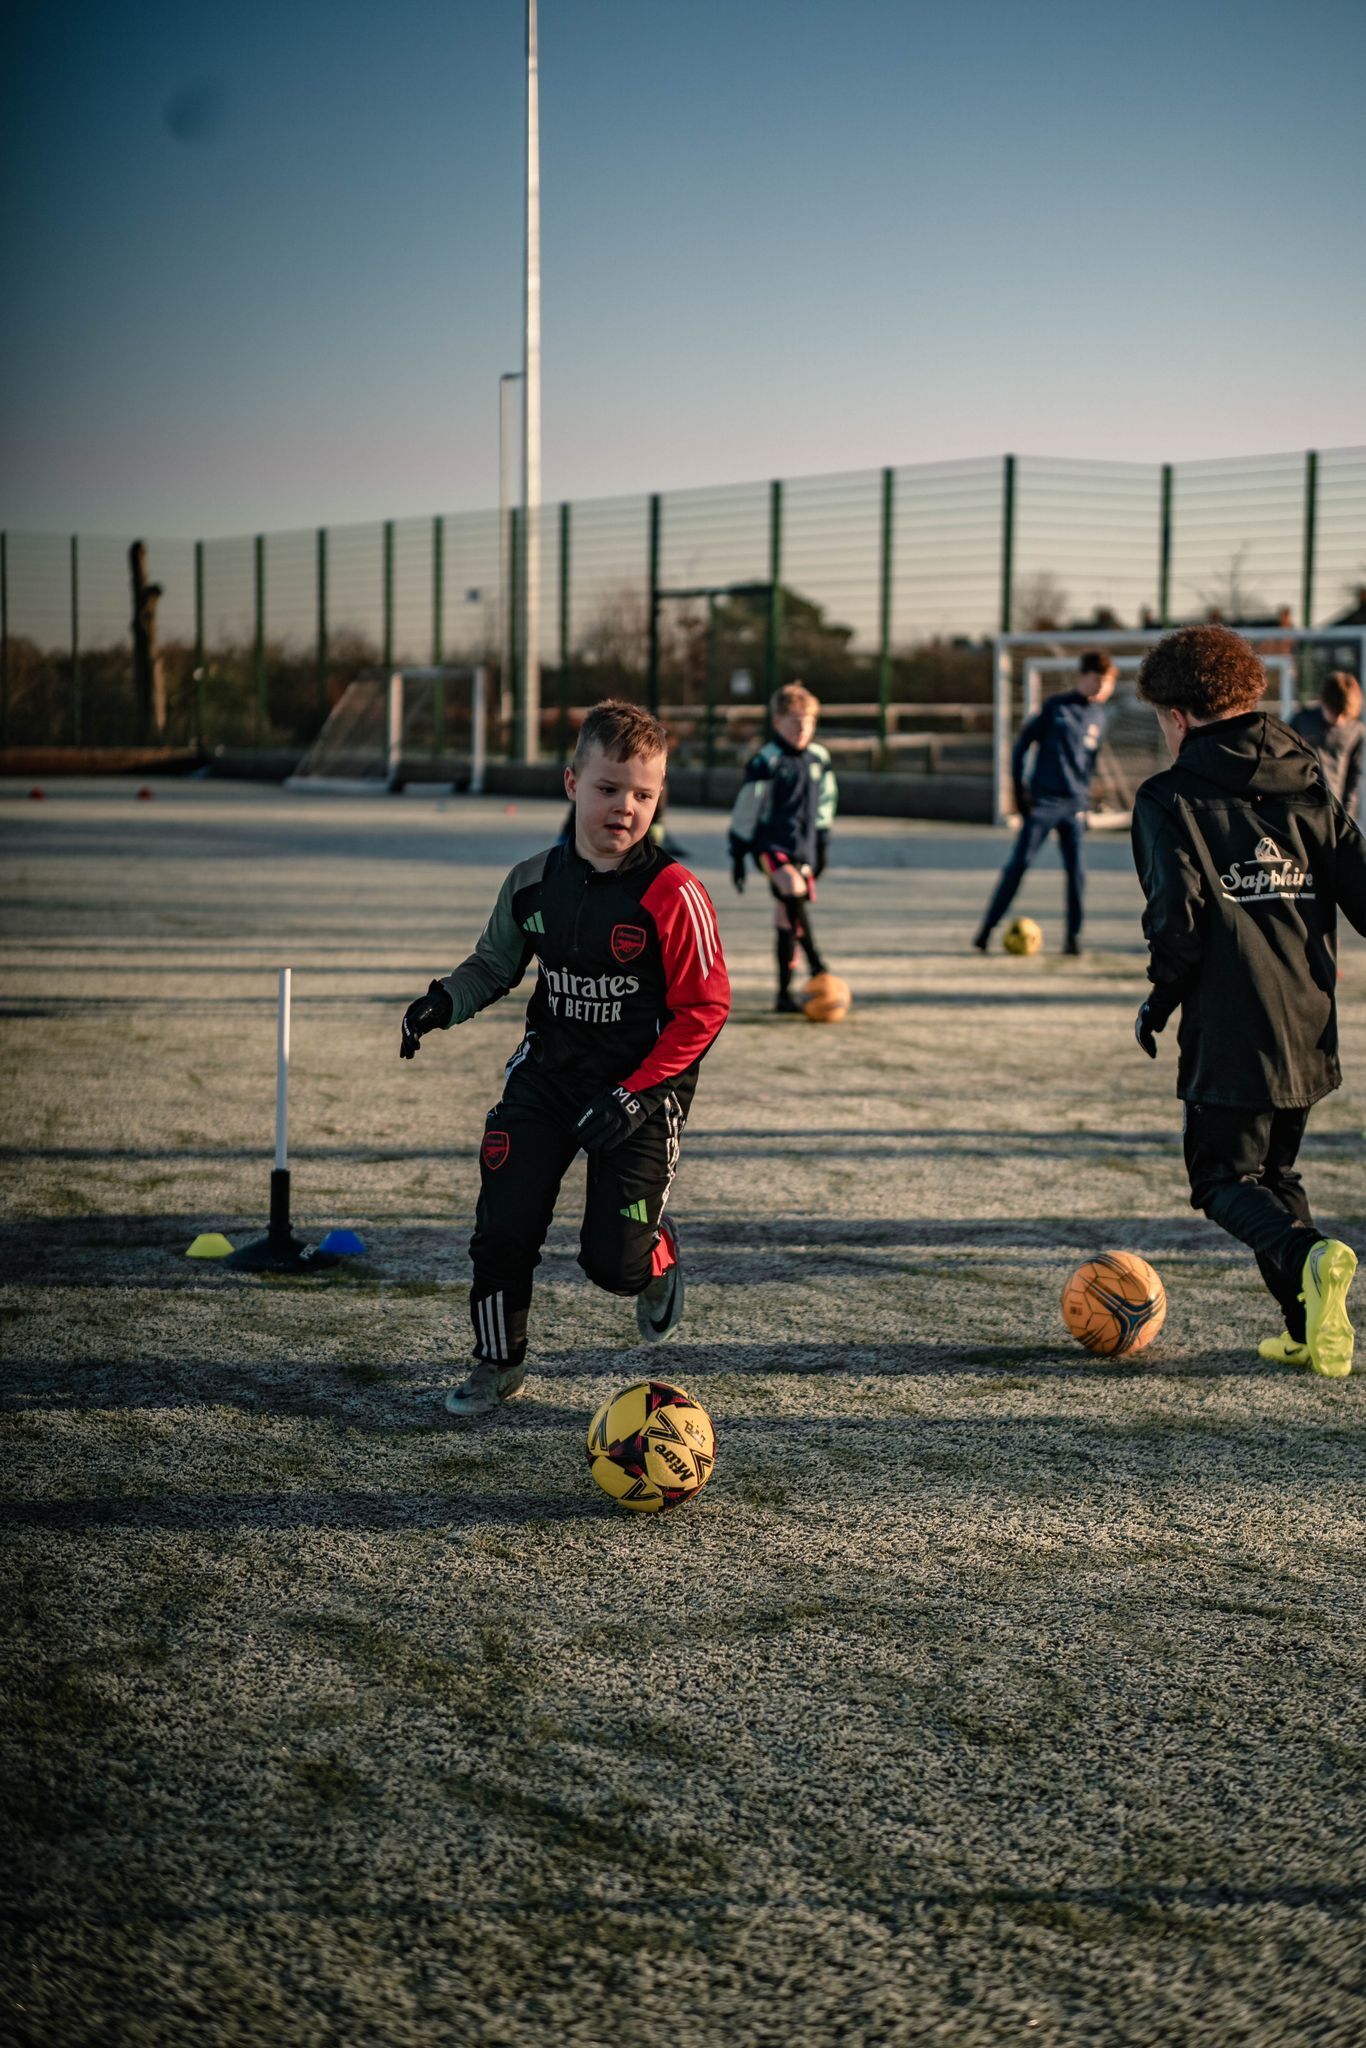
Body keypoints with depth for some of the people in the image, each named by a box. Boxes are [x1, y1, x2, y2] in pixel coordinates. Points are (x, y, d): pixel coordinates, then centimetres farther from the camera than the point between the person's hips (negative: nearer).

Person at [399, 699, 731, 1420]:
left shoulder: (674, 894, -16)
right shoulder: (533, 882, -1)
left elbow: (704, 1008, -13)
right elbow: (495, 963, 16)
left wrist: (636, 1093, -17)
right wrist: (446, 1000, -5)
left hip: (642, 1092, -4)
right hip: (546, 1078, 4)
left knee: (614, 1261, -7)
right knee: (503, 1228, -3)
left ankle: (661, 1258, 31)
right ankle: (499, 1365, 20)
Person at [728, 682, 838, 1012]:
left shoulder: (819, 759, 7)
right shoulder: (767, 762, -11)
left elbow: (825, 803, 20)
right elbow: (745, 809, -7)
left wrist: (822, 844, 20)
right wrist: (738, 854, -6)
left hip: (803, 849, 6)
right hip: (770, 845, -6)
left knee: (788, 918, 8)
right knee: (794, 890, -32)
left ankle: (784, 993, 16)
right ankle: (816, 965, -31)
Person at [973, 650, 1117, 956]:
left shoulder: (1098, 716, 10)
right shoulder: (1056, 706, -3)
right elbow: (1023, 741, 0)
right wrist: (1019, 785, -4)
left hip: (1074, 804, 3)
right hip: (1042, 801, -3)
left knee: (1076, 868, -3)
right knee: (1019, 863, -5)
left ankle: (1074, 936, 6)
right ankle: (987, 927, 2)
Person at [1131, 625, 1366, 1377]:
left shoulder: (1170, 798, -6)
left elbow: (1177, 916, -14)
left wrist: (1159, 1001, 0)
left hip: (1231, 1029, -6)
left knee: (1224, 1177, 6)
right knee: (1274, 1169, 21)